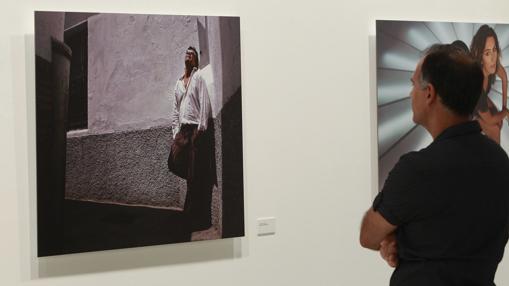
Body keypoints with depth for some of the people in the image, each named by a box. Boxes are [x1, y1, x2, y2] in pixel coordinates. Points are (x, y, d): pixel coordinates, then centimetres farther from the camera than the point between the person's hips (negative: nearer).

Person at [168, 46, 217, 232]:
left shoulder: (198, 77, 0)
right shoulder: (178, 83, 20)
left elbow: (204, 103, -9)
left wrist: (201, 129, -16)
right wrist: (175, 132, 9)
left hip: (197, 129, -6)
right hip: (183, 129, 6)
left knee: (197, 176, -5)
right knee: (175, 161, -11)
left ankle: (199, 220, 0)